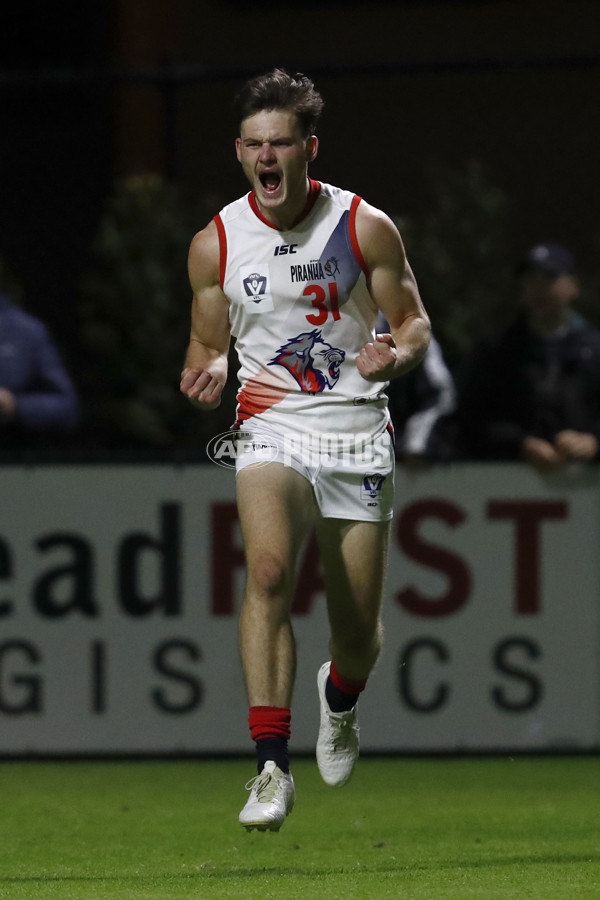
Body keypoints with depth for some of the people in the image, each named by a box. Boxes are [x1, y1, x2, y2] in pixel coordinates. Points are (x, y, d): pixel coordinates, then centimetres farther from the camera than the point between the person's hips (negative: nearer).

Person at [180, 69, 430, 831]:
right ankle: (271, 767, -32)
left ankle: (340, 697, 46)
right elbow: (207, 343, 10)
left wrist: (396, 355, -18)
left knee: (358, 632, 6)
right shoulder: (215, 245, -2)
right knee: (268, 567, -30)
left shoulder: (366, 228, -5)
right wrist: (206, 373, -14)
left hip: (357, 435, 1)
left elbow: (414, 321, 5)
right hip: (271, 429, -1)